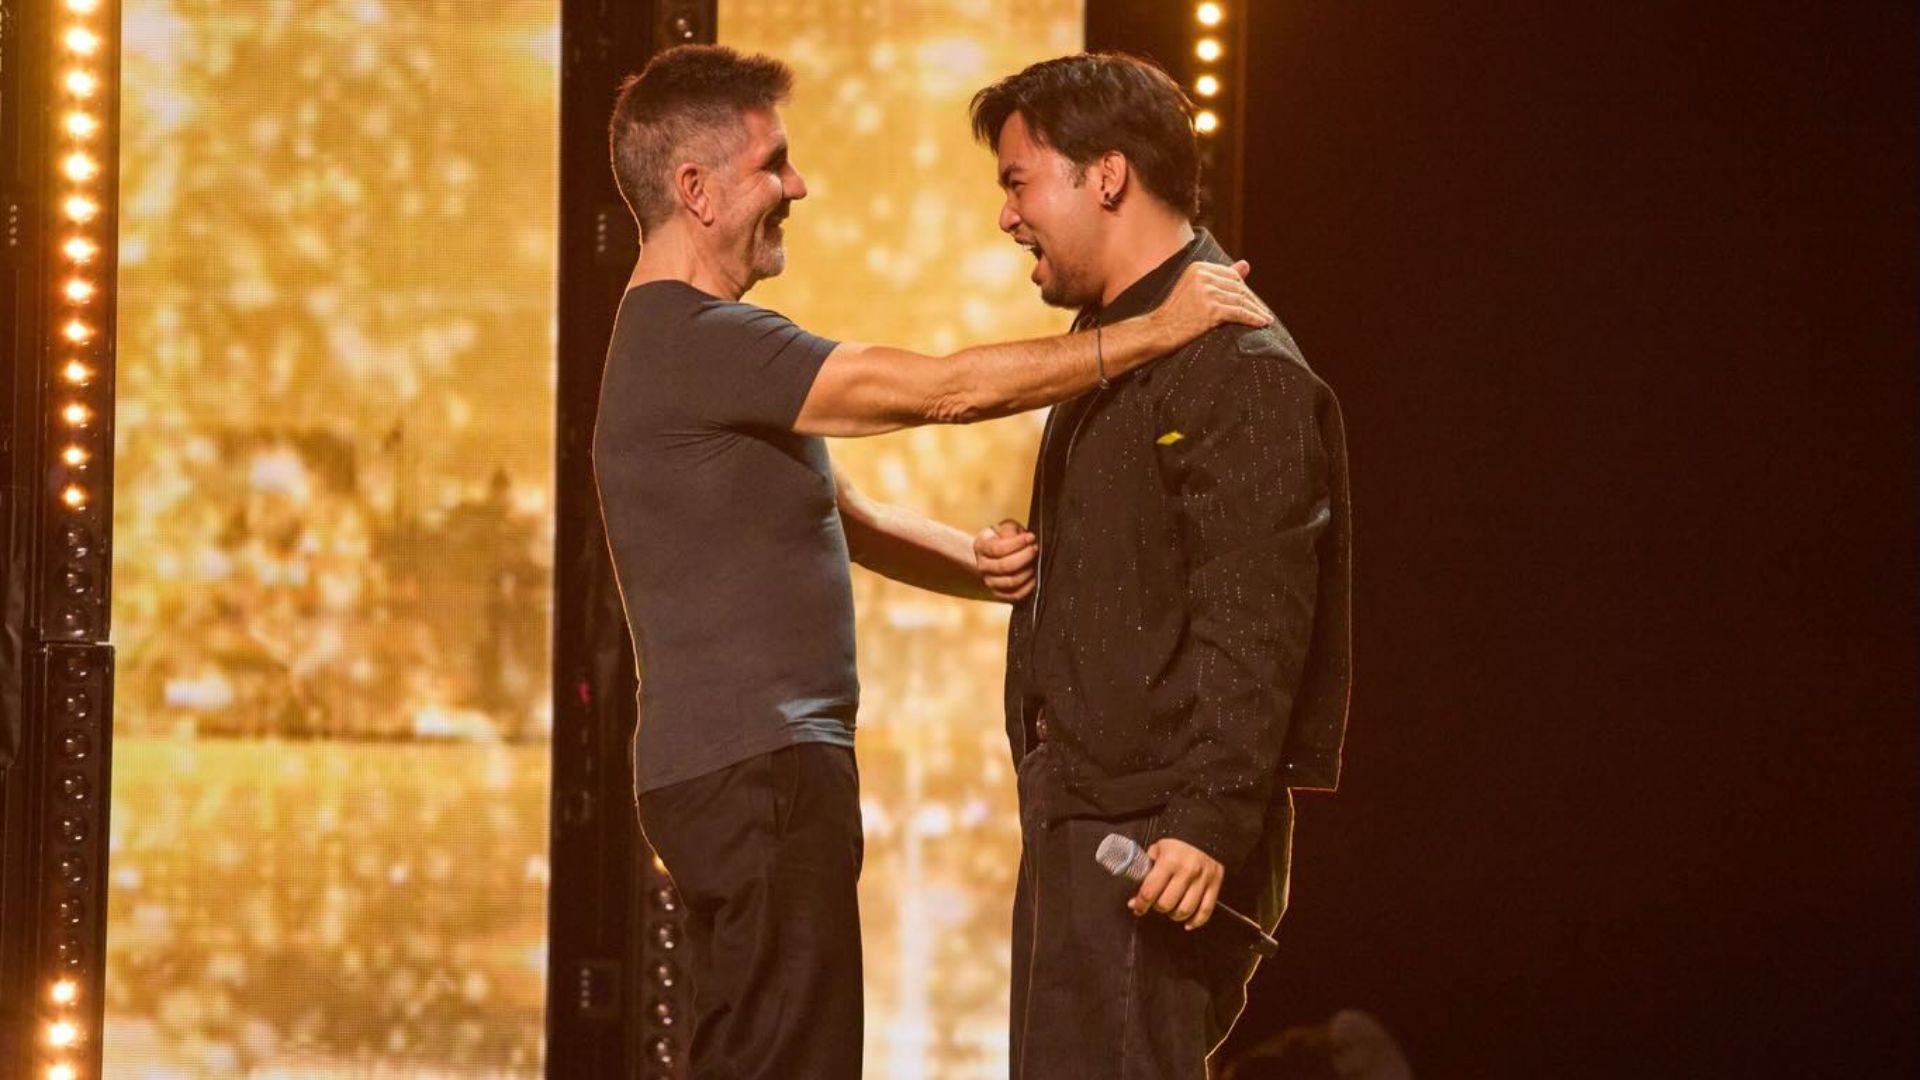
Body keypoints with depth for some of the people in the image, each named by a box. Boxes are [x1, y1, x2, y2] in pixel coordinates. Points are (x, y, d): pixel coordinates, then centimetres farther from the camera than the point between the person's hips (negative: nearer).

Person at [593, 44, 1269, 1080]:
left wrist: (995, 570, 8)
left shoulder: (697, 341, 21)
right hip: (752, 770, -11)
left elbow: (851, 520, 24)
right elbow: (944, 390, -18)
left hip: (767, 770, 11)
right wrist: (1153, 331, -13)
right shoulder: (693, 339, -14)